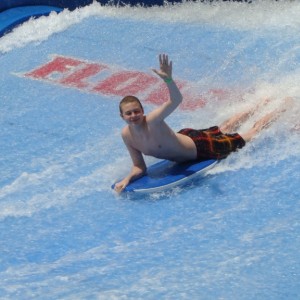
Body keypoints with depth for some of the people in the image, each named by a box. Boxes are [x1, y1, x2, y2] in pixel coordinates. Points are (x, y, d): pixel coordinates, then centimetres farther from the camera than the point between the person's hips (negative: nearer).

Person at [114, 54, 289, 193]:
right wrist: (127, 180, -28)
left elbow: (177, 100, -52)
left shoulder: (152, 121, -36)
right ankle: (260, 106, 60)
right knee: (224, 128, 34)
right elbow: (140, 168, -8)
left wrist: (168, 79, -71)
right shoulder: (127, 135, -18)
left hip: (200, 145, -7)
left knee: (252, 135, 13)